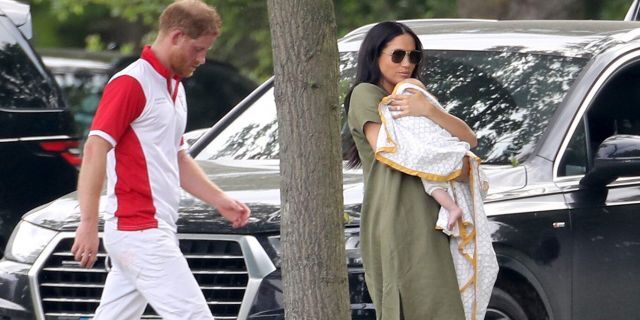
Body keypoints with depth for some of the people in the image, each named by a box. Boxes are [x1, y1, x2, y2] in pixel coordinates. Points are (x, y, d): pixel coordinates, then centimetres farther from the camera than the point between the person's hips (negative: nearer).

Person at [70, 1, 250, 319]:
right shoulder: (131, 83, -11)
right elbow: (95, 150, -17)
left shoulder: (174, 87, 19)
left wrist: (220, 201, 17)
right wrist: (88, 223, -23)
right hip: (141, 232, -10)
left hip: (151, 231, 10)